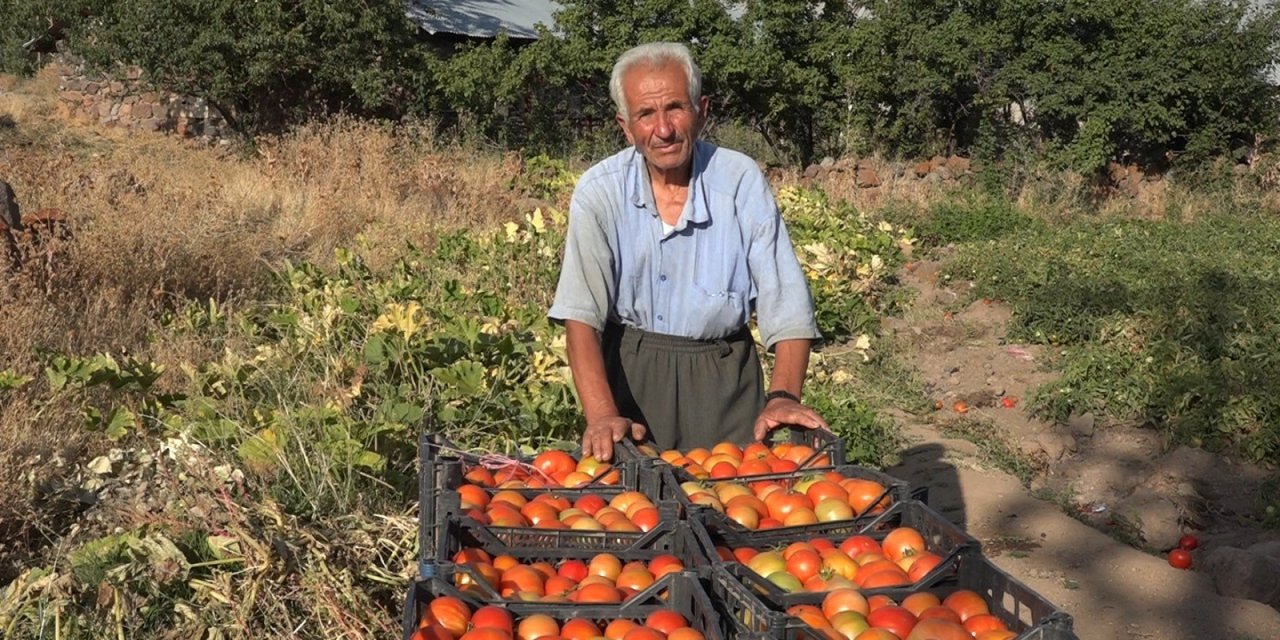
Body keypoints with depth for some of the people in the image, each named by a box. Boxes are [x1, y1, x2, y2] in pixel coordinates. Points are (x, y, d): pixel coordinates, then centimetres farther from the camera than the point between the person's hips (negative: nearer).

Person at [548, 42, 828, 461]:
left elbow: (786, 305, -9)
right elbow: (581, 315, -15)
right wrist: (602, 415, -29)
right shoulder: (599, 191, -8)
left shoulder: (741, 180, -7)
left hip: (723, 377, 1)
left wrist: (783, 395, -24)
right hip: (628, 372, 0)